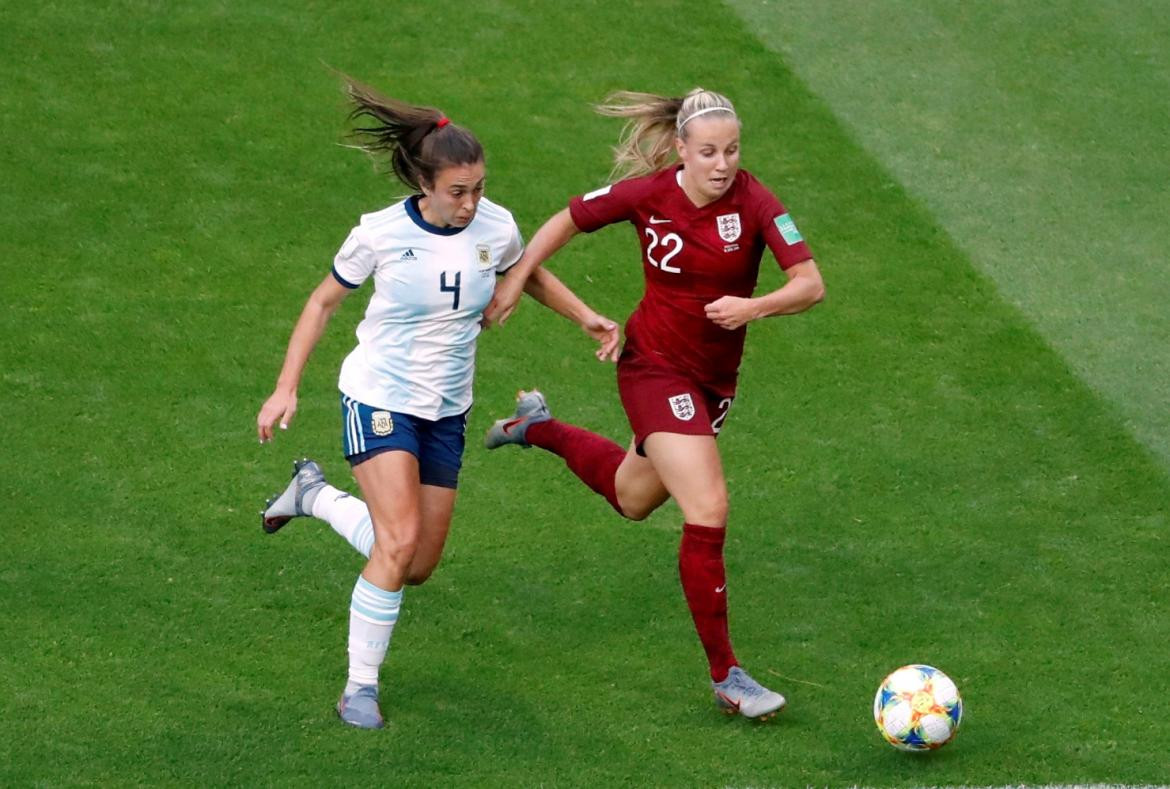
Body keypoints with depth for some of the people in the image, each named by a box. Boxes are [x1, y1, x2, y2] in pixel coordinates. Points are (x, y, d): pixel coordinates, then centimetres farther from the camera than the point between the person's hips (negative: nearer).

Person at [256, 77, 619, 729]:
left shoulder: (495, 228, -7)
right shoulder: (380, 234, -15)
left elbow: (530, 276, 17)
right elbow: (324, 302, 0)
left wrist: (587, 317, 3)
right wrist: (287, 388, -4)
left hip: (447, 410, 5)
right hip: (380, 399, -5)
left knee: (420, 565, 8)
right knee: (399, 543, -21)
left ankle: (315, 494, 32)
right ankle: (361, 687, -7)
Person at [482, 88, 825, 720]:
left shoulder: (753, 202, -16)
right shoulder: (648, 194, -15)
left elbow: (810, 284, -21)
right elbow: (568, 221, 2)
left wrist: (755, 307, -38)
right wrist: (515, 281, -2)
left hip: (715, 376, 4)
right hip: (656, 366, -4)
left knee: (633, 497, 25)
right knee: (708, 512, -16)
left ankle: (539, 428, 52)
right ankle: (725, 676, -7)